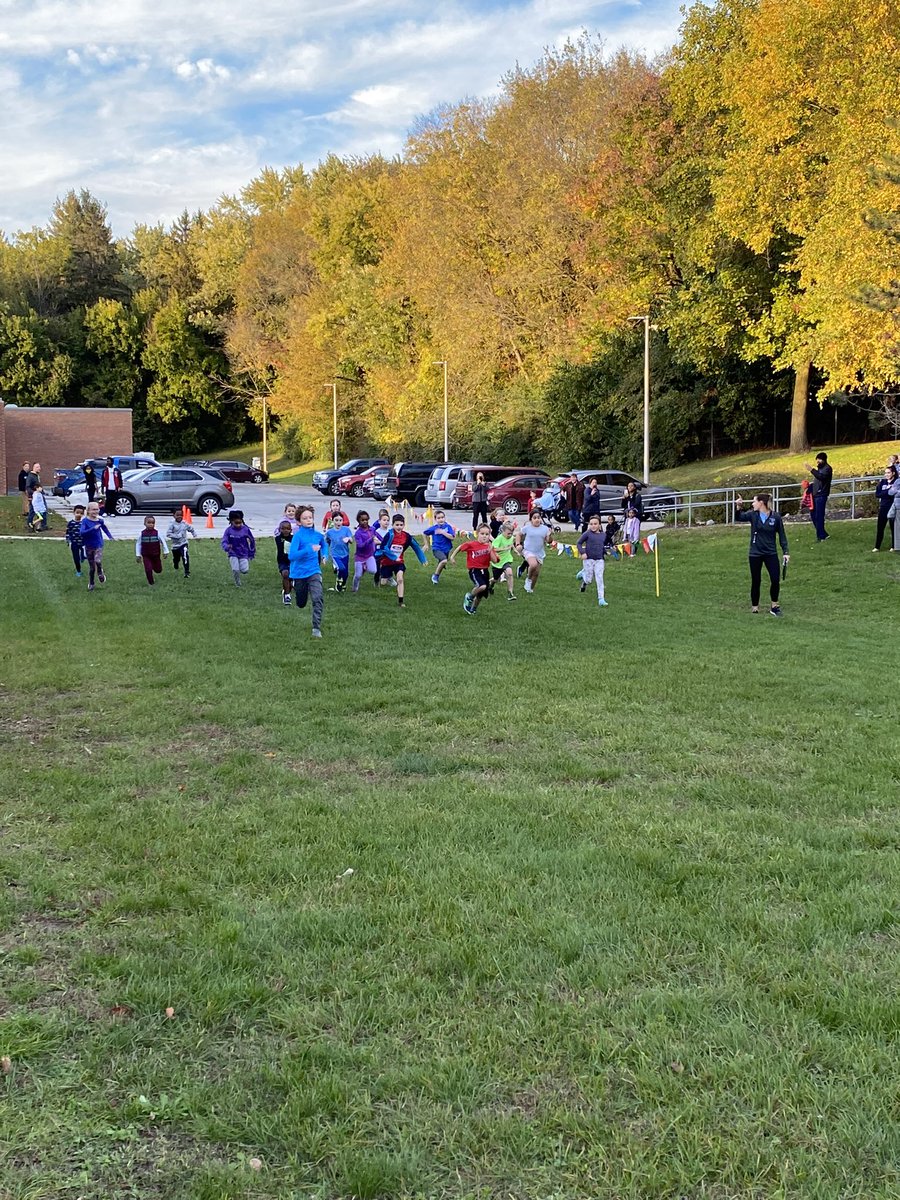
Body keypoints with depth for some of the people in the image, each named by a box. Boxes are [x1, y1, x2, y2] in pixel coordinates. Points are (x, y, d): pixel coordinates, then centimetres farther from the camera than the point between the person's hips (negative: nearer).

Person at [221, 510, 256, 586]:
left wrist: (252, 553, 12)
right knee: (235, 570, -18)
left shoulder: (245, 529, -7)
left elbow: (252, 541, 5)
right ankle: (237, 583, 11)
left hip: (244, 554, 1)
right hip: (233, 554, -1)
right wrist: (227, 547, -37)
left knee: (245, 570, -14)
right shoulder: (229, 530, -9)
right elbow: (224, 541, -13)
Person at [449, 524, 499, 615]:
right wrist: (452, 556, 9)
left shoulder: (489, 546, 0)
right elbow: (460, 547, 5)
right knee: (482, 586, -32)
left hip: (485, 570, 5)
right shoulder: (471, 544, -12)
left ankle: (473, 609, 40)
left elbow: (495, 561, -5)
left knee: (481, 594, 13)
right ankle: (469, 597, -2)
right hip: (474, 570, -5)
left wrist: (490, 550, -18)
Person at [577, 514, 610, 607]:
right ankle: (583, 577, 39)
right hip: (588, 559, -3)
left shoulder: (603, 535, 8)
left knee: (599, 579, -5)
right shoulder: (587, 534, -6)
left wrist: (606, 552, 7)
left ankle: (601, 599, -4)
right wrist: (582, 553, -15)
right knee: (588, 580, 1)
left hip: (599, 560, 3)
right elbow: (578, 543, -2)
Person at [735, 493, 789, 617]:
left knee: (775, 580, -3)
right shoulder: (752, 515, -2)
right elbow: (738, 517, -15)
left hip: (771, 554, 0)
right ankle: (754, 608, 18)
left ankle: (774, 606, 15)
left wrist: (785, 552, -3)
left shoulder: (776, 517, -6)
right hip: (755, 554, 1)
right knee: (756, 582, 6)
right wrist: (738, 507, -33)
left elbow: (782, 535, 0)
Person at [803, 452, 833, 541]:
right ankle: (823, 534, 19)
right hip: (815, 495, 9)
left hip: (821, 496, -9)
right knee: (813, 515, 11)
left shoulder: (827, 468, -8)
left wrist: (811, 470, -34)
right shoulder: (819, 468, 20)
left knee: (819, 516, -9)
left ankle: (820, 536, -3)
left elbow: (821, 477, -27)